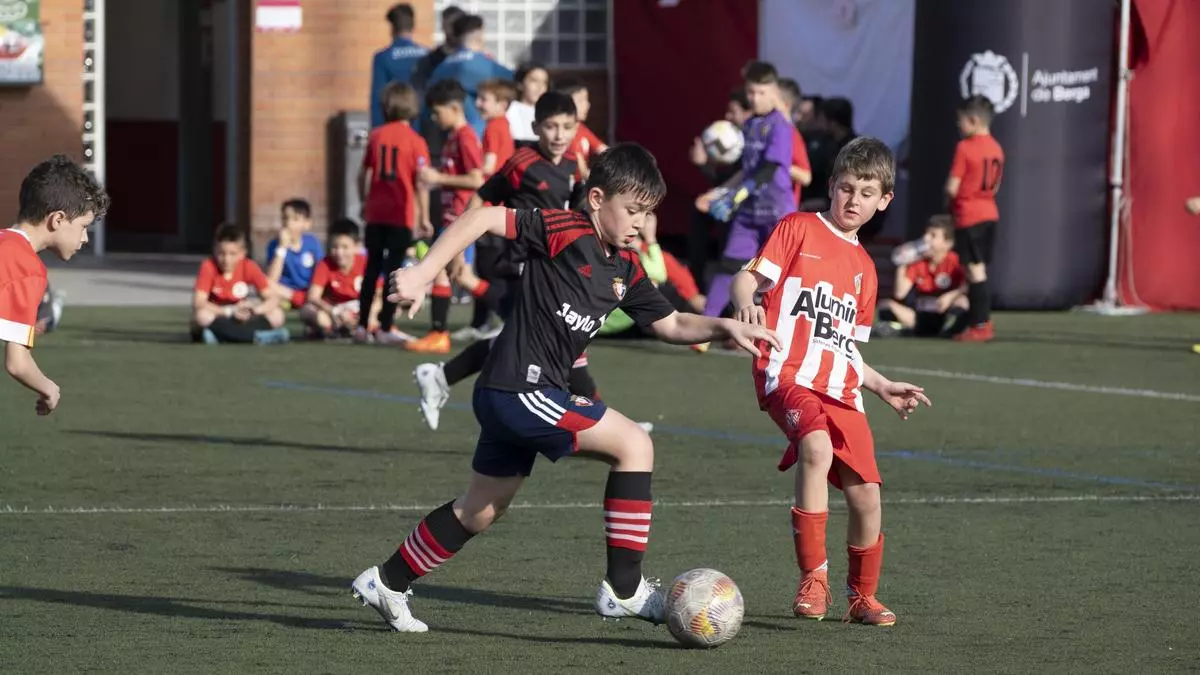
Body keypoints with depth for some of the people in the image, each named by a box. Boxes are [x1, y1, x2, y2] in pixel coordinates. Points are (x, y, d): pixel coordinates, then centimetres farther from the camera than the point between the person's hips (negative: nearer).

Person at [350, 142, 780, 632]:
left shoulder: (625, 268, 12)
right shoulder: (566, 232, -13)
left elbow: (671, 324, 20)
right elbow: (482, 218, -17)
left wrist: (725, 328, 3)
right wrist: (422, 275, -23)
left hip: (525, 396, 9)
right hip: (518, 389, -9)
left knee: (480, 512, 20)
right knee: (633, 445, -10)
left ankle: (386, 583, 34)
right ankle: (624, 590, -9)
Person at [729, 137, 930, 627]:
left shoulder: (864, 268, 23)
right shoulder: (799, 229, 6)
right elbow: (748, 278, -3)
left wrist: (883, 387, 19)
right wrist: (746, 304, -25)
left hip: (840, 389, 6)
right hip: (788, 374, -6)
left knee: (866, 494, -3)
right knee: (817, 447, -33)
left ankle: (862, 597, 19)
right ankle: (813, 579, -27)